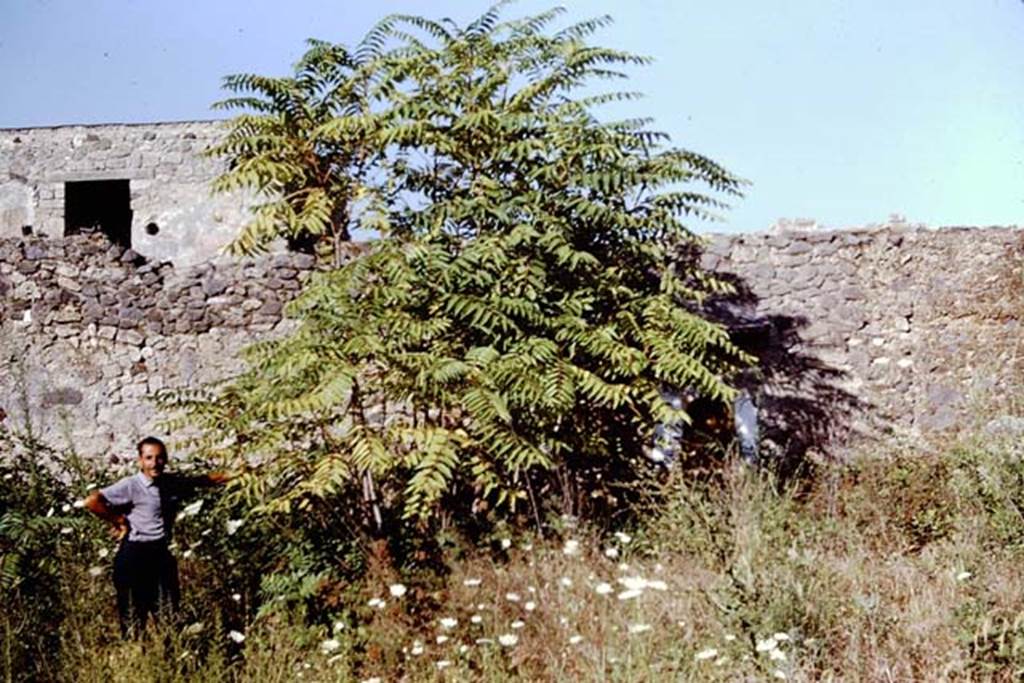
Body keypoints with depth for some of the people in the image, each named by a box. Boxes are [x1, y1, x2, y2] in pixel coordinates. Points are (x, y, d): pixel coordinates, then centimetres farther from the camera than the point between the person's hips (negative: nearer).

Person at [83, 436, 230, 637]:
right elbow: (92, 501, -22)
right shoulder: (130, 486, -13)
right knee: (133, 618, 2)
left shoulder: (173, 482, 4)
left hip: (162, 553, 6)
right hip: (135, 555, -6)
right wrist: (118, 521, -14)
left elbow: (204, 480, 18)